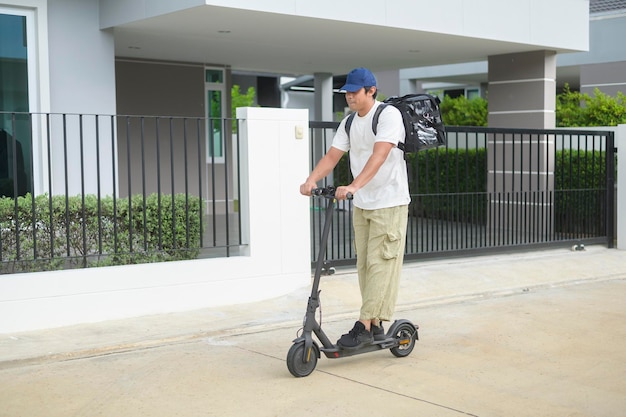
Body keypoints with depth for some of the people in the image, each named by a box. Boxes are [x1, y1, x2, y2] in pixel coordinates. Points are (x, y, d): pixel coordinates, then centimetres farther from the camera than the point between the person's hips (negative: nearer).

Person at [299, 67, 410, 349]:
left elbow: (379, 156, -27)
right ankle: (375, 326, 17)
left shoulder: (388, 115, -14)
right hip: (361, 204, 8)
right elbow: (332, 156, 2)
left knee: (380, 263, -9)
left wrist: (353, 186, -38)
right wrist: (312, 180, -17)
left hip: (389, 202, -8)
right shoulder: (349, 123, 9)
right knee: (364, 265, 9)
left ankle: (364, 326, -9)